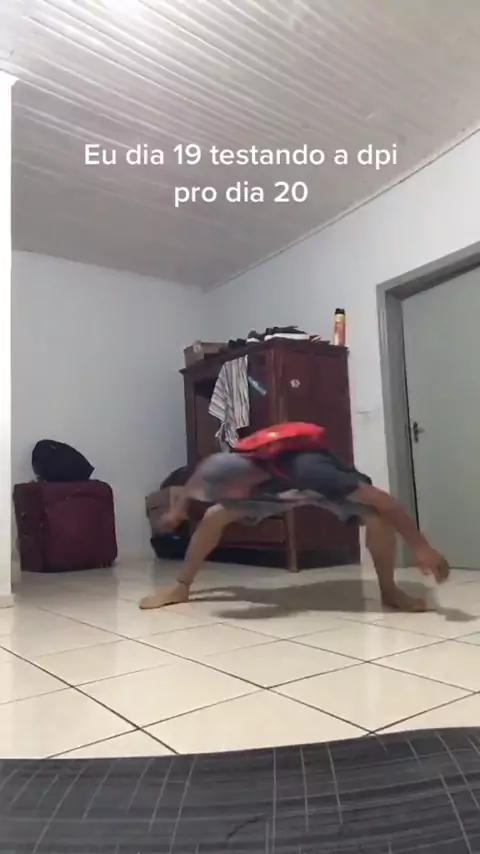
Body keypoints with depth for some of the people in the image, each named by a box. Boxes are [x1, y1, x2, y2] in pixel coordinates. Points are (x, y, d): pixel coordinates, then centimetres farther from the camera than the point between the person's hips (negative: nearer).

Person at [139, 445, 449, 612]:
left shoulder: (309, 472, -49)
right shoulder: (231, 472, -32)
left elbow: (384, 501, -47)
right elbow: (199, 480, -4)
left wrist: (422, 547, -46)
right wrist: (180, 508, 9)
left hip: (329, 486, -4)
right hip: (276, 489, 4)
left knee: (377, 519, -34)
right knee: (214, 516, -9)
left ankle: (389, 591, -8)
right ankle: (181, 588, 9)